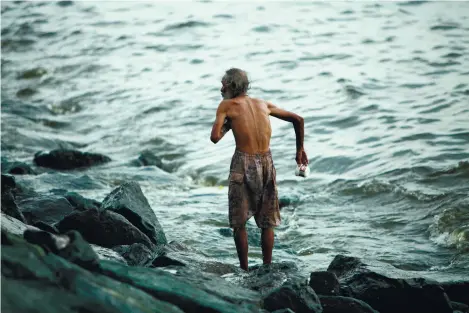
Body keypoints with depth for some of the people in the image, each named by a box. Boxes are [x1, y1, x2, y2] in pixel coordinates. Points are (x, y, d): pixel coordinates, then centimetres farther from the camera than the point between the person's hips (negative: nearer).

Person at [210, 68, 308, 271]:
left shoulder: (227, 105, 2)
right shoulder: (264, 105, 15)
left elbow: (215, 137, -8)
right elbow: (298, 120, 18)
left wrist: (227, 126, 11)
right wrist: (300, 149, 26)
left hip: (243, 164, -4)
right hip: (267, 162, 4)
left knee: (239, 222, 9)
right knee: (267, 222, 14)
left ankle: (244, 269, 9)